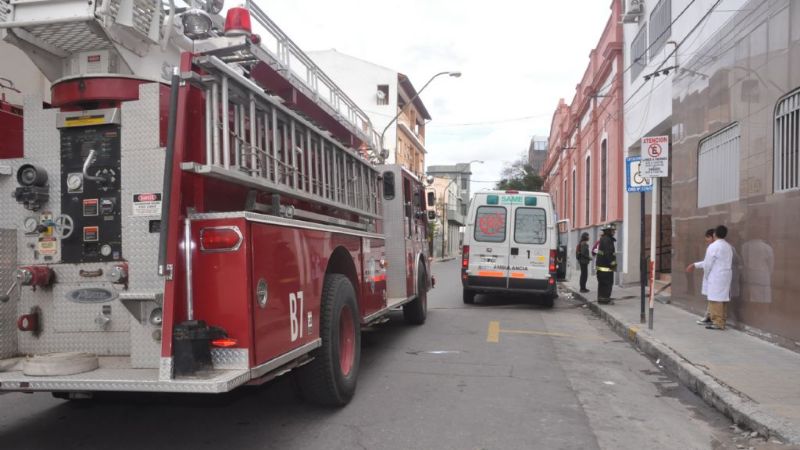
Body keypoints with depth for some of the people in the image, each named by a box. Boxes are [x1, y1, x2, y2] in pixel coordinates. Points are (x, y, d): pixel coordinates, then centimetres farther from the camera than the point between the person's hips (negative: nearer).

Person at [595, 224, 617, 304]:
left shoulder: (603, 239, 18)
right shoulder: (607, 240, -15)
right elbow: (607, 253, -23)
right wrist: (612, 263, -19)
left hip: (600, 265, 11)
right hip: (606, 266, -11)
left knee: (602, 283, 15)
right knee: (608, 283, -6)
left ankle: (601, 298, 21)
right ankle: (605, 298, -4)